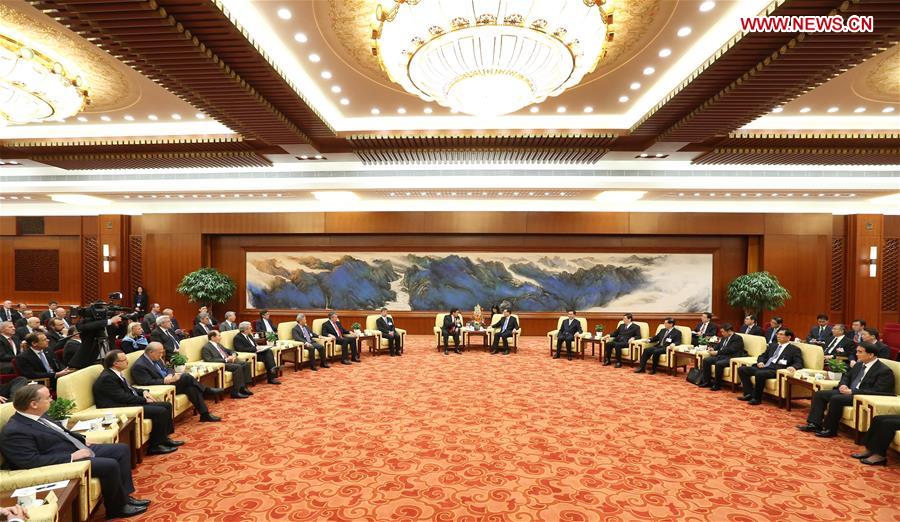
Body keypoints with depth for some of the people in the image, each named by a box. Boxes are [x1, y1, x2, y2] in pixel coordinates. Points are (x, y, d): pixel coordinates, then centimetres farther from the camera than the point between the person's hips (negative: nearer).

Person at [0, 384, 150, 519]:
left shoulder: (36, 416, 8)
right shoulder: (14, 431, -20)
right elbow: (33, 461, -25)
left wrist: (82, 440, 8)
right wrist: (72, 456, -22)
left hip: (77, 449, 10)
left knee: (122, 449, 3)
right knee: (110, 465, -26)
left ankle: (124, 495, 7)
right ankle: (117, 507, -3)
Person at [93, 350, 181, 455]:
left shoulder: (117, 373, 10)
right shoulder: (107, 378, -19)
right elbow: (123, 397, -21)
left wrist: (143, 392, 5)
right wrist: (145, 400, -12)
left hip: (132, 402, 10)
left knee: (167, 405, 4)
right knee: (161, 411, -22)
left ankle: (164, 438, 12)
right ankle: (154, 446, -8)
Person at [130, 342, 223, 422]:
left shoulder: (156, 359, 10)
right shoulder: (139, 366, -14)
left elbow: (167, 369, 14)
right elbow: (148, 382, -22)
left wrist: (170, 375, -8)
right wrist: (166, 380, -23)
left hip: (168, 381, 8)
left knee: (191, 388, -16)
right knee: (186, 377, -26)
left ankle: (205, 415, -15)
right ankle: (207, 391, -10)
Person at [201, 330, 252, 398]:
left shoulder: (218, 344, 23)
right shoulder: (206, 348, -3)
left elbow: (229, 351, 31)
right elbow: (210, 360, -17)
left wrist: (233, 355, 6)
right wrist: (225, 360, -20)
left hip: (229, 360, 8)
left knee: (246, 363, -13)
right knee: (238, 367, -31)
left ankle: (243, 388, -9)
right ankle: (235, 392, -26)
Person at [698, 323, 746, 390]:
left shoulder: (738, 338, -6)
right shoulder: (724, 338, 20)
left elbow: (730, 349, -18)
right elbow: (718, 345, 26)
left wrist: (717, 352, -22)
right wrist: (713, 348, 2)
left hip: (731, 358, -9)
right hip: (720, 356, 9)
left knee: (718, 364, -33)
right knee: (706, 360, -8)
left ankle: (717, 385, -19)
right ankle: (707, 382, -3)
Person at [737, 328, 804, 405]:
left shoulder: (794, 349, 9)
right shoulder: (772, 345, 26)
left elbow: (799, 364, -2)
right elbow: (763, 356, 29)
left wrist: (792, 367, -25)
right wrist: (760, 362, 5)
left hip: (776, 370, -7)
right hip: (763, 366, 7)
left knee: (759, 373, -37)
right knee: (742, 369, -12)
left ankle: (756, 398, -20)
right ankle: (749, 394, -10)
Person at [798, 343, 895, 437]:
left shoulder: (884, 371, -11)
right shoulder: (859, 364, 13)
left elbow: (877, 391, -19)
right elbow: (846, 376, 23)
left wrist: (852, 391, -22)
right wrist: (843, 385, 0)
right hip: (848, 391, 9)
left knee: (836, 399, -31)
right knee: (819, 394, -6)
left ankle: (830, 430, -18)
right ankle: (815, 424, -12)